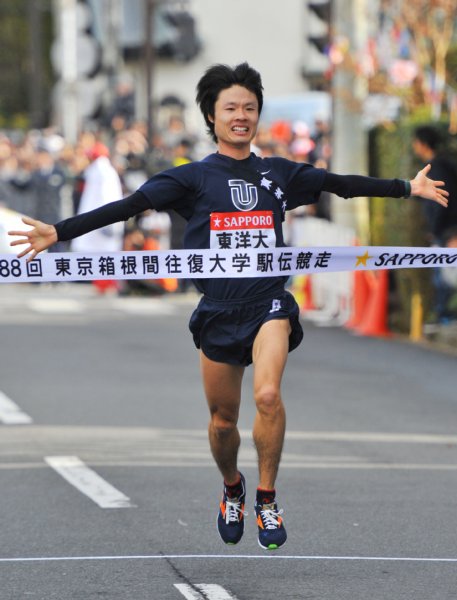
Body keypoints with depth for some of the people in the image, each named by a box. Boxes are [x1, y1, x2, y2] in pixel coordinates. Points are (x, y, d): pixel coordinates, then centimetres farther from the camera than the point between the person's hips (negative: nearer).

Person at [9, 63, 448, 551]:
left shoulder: (279, 174, 10)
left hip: (269, 304, 0)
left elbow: (341, 184, 20)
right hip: (218, 309, 0)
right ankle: (231, 489, 40)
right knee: (223, 419, 9)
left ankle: (267, 499, -8)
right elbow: (131, 205, -5)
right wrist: (60, 232, -14)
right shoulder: (194, 178, 3)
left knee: (268, 395, -24)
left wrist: (408, 188, 24)